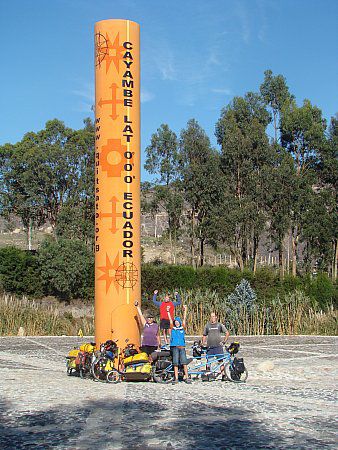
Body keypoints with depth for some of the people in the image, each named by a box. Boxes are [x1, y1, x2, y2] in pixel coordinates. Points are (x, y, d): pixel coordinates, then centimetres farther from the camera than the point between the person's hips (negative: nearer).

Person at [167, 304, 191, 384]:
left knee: (184, 362, -7)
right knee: (175, 363, -1)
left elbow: (184, 319, 6)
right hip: (174, 347, 0)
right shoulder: (173, 328, 11)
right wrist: (168, 311, -3)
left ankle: (186, 377, -4)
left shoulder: (182, 328, 12)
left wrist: (185, 311, -2)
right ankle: (176, 378, 2)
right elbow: (170, 320, 5)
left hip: (182, 347, 0)